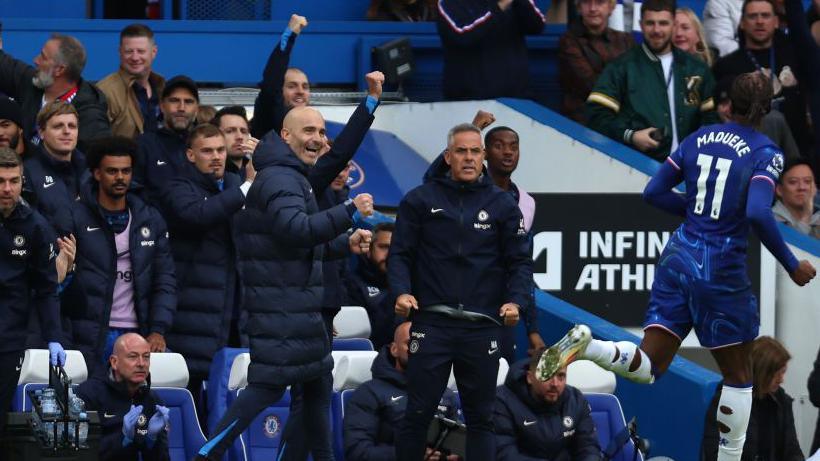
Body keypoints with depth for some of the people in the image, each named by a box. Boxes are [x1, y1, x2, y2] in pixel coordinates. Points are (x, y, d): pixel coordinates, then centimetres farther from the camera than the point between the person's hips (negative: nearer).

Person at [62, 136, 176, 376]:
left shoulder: (151, 220, 13)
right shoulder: (76, 217, 1)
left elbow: (165, 281, 10)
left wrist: (158, 330, -2)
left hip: (138, 335, 3)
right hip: (89, 338, -3)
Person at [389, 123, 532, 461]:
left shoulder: (502, 205, 8)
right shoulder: (420, 200, 4)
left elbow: (520, 261, 7)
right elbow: (400, 254, 4)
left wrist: (515, 301, -10)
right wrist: (401, 292, -14)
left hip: (483, 327, 2)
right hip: (432, 323, -1)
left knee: (480, 417, 8)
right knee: (418, 413, 0)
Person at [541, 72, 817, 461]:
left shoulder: (698, 139, 6)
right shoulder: (765, 153, -10)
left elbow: (654, 192, 8)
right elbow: (758, 214, -25)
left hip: (679, 256, 5)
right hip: (721, 269, -5)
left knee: (649, 366, 5)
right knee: (739, 376, 12)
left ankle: (585, 345, -21)